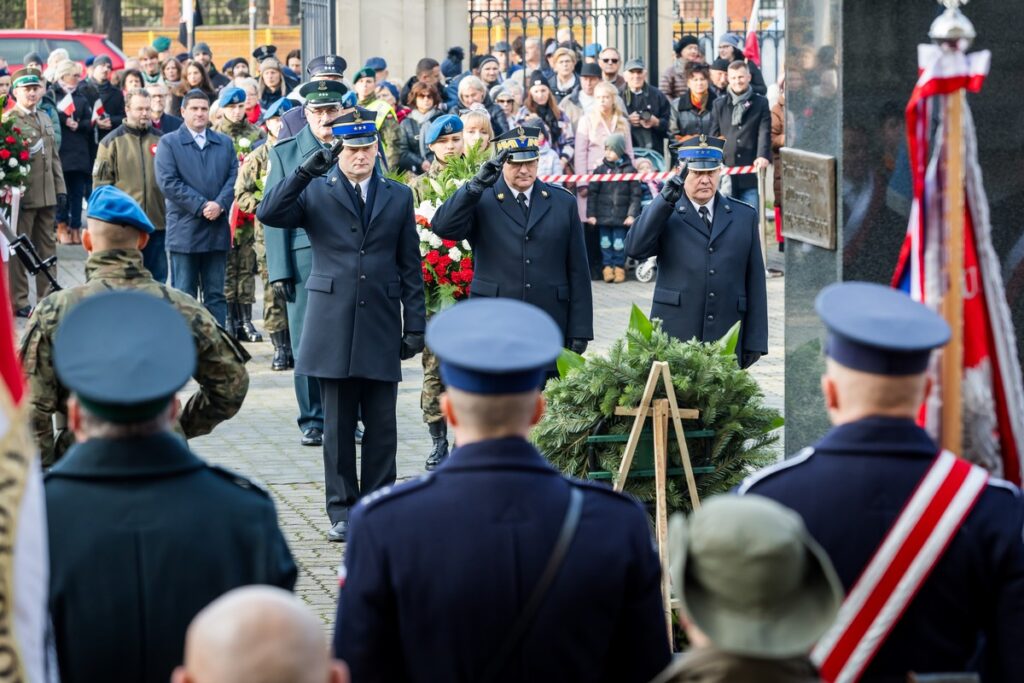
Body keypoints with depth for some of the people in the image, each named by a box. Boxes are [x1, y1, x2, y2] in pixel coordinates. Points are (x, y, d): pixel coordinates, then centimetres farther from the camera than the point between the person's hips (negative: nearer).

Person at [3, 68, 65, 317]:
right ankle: (19, 302, 5)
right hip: (23, 195, -7)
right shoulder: (8, 121, -7)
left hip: (47, 195, 7)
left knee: (47, 248, 11)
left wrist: (60, 189, 14)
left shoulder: (45, 119, 16)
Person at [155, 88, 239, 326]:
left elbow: (234, 177, 5)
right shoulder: (169, 143, 3)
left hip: (217, 230, 3)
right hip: (184, 232, -3)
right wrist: (201, 206, -14)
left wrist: (220, 204, -13)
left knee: (215, 295, 6)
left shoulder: (225, 143, 15)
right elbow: (168, 182, -8)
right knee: (184, 296, -1)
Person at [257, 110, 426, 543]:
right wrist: (305, 171, -20)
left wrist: (415, 325, 6)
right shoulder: (315, 192, 5)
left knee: (382, 425, 3)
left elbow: (410, 266, 11)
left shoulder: (398, 197, 11)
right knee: (338, 424, 3)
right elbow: (268, 214, -12)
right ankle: (342, 510, 11)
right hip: (333, 324, -1)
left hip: (381, 324, 2)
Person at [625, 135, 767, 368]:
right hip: (672, 344, -2)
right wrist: (665, 199, -18)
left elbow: (755, 283, 12)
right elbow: (635, 249, -12)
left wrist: (755, 342, 6)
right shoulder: (664, 215, 8)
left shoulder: (745, 217, 13)